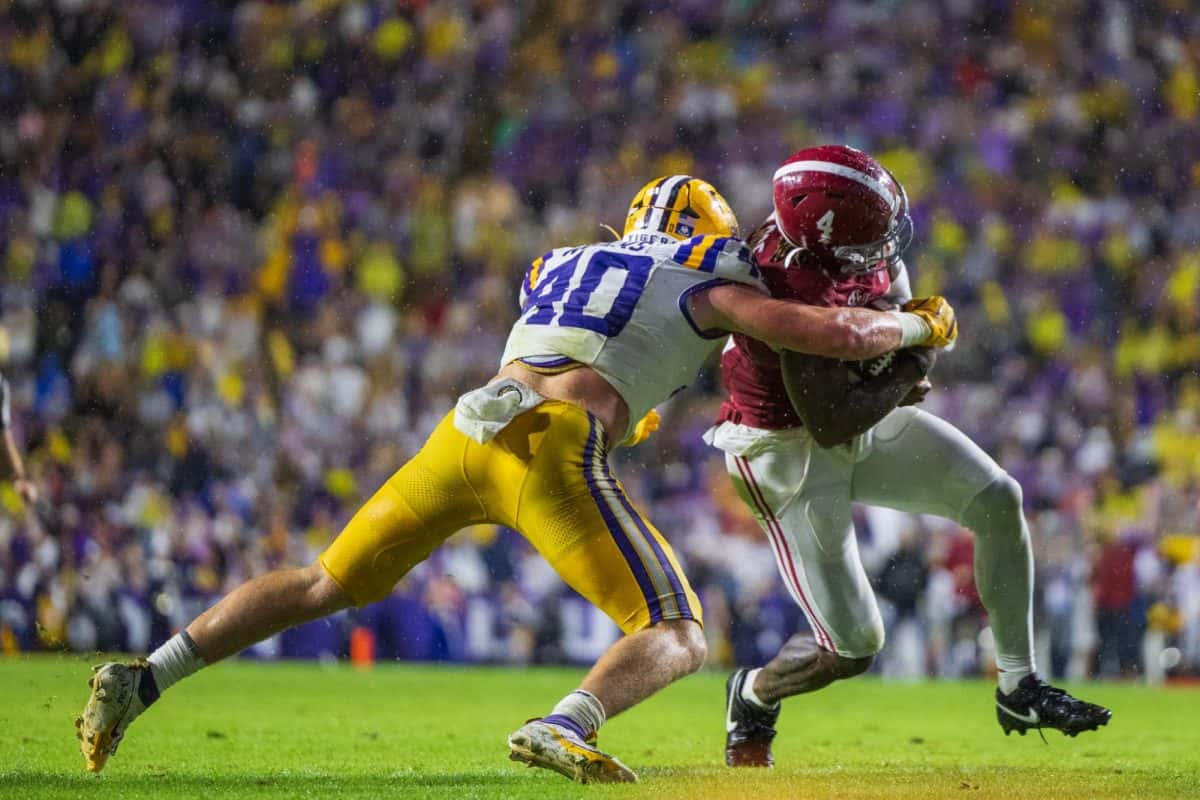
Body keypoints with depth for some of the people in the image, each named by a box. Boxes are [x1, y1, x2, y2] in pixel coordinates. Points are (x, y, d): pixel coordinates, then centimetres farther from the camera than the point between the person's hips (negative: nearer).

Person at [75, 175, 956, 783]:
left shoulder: (563, 267, 31)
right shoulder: (708, 286, 15)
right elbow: (842, 333, 11)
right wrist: (921, 323, 28)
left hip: (467, 430, 6)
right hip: (550, 451, -6)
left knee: (326, 584, 20)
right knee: (680, 640, -1)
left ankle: (142, 680, 10)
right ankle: (564, 728, -31)